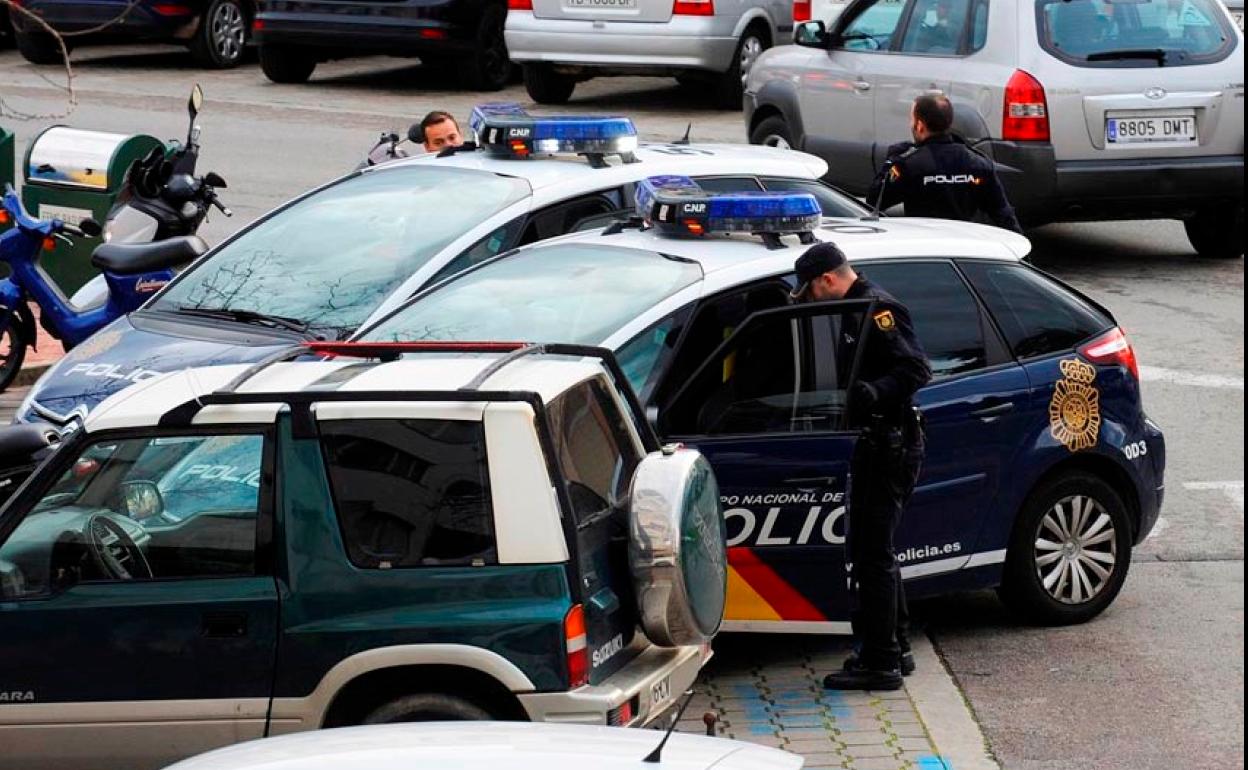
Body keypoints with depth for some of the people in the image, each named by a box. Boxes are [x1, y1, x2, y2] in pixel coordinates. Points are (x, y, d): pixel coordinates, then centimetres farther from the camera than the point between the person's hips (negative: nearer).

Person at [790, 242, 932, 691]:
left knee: (872, 554, -9)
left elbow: (916, 369, -24)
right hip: (877, 447, 11)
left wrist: (874, 393, -35)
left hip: (891, 447, -11)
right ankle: (893, 649, 27)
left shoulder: (877, 309, -14)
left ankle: (880, 663, -6)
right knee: (873, 550, 18)